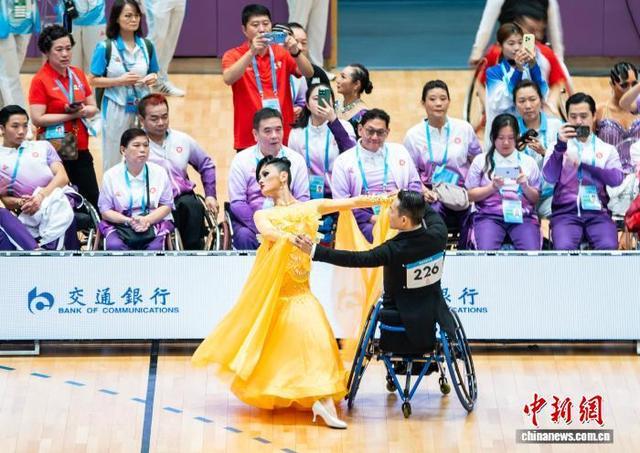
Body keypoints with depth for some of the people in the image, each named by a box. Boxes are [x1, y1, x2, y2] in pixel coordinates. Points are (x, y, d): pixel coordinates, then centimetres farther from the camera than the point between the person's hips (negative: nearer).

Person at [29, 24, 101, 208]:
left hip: (81, 149, 6)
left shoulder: (78, 74, 9)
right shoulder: (40, 80, -9)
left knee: (92, 199, 6)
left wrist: (84, 110, -11)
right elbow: (38, 119, -16)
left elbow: (93, 108, 12)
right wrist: (70, 115, -19)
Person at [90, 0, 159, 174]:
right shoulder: (106, 47, -9)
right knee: (113, 160, 5)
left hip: (142, 107, 3)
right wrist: (120, 81, -19)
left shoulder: (147, 46, 3)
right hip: (116, 109, -3)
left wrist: (152, 78, -9)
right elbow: (95, 81, -6)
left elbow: (153, 73, 14)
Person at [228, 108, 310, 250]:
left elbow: (302, 201, 3)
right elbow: (237, 202, -4)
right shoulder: (241, 160, 2)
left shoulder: (296, 160, 6)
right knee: (244, 236, -34)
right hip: (250, 221, -1)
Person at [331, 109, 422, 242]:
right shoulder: (344, 161, 9)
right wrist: (371, 218, -9)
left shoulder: (399, 151, 18)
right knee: (372, 231, -37)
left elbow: (415, 184, 21)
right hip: (366, 220, -2)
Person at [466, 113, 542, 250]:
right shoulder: (481, 161, 11)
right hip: (489, 215, -1)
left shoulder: (528, 162, 15)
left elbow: (535, 199, 15)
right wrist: (492, 187, -7)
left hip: (522, 215, 1)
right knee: (486, 252, -30)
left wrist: (525, 186, -5)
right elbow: (471, 195, 8)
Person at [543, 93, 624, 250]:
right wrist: (560, 145, -17)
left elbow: (616, 179, -2)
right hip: (565, 212, -1)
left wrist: (583, 163, -9)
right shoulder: (559, 147, 14)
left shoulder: (607, 149, 15)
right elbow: (550, 177, -3)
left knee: (608, 247, -30)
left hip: (597, 212, 1)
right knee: (564, 248, -32)